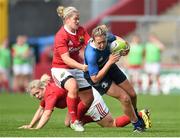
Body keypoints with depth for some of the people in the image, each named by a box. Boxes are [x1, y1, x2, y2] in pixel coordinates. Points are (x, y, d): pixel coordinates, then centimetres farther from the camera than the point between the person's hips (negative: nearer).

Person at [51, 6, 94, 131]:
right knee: (73, 86, -36)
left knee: (89, 98, 5)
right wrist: (82, 66, -41)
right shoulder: (61, 36, -22)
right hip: (60, 69, -7)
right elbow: (66, 59, -29)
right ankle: (74, 121, -24)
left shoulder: (81, 31, -1)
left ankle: (76, 120, 29)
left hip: (76, 68, 7)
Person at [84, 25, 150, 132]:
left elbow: (116, 38, 2)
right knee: (125, 98, -16)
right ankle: (137, 124, 9)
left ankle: (135, 116, 46)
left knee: (132, 94, 13)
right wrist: (109, 62, -38)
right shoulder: (91, 54, -41)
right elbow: (95, 79, -35)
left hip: (109, 67, 7)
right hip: (97, 76, -7)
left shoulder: (107, 36, -25)